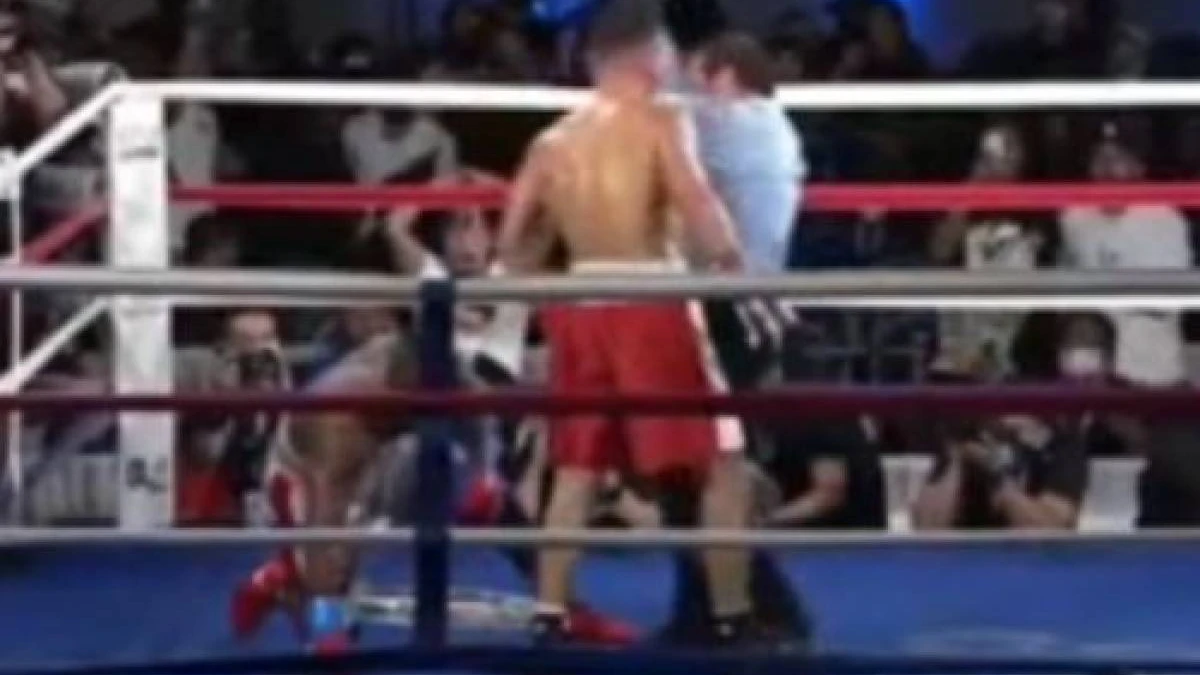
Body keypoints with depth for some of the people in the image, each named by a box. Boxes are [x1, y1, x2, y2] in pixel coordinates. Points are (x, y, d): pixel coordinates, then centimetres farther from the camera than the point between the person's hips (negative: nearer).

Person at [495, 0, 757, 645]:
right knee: (719, 465, 3)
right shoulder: (660, 121, -4)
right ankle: (732, 617, 3)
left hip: (581, 307, 5)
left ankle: (549, 615, 10)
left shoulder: (552, 140, 12)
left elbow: (510, 241, 9)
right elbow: (697, 204, -19)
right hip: (649, 306, -5)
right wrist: (736, 266, -8)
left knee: (576, 471, 13)